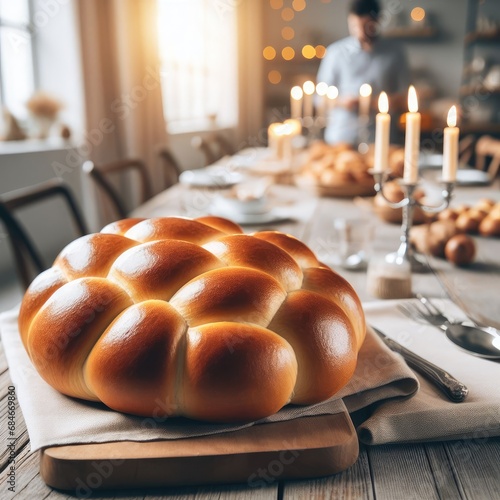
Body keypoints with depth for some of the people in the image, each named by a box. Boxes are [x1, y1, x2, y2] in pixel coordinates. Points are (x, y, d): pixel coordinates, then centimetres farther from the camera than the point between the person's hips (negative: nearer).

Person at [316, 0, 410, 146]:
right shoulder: (335, 52, 4)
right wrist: (341, 101, -11)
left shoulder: (395, 53, 6)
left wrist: (392, 101, -10)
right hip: (341, 136, 0)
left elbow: (406, 94, 11)